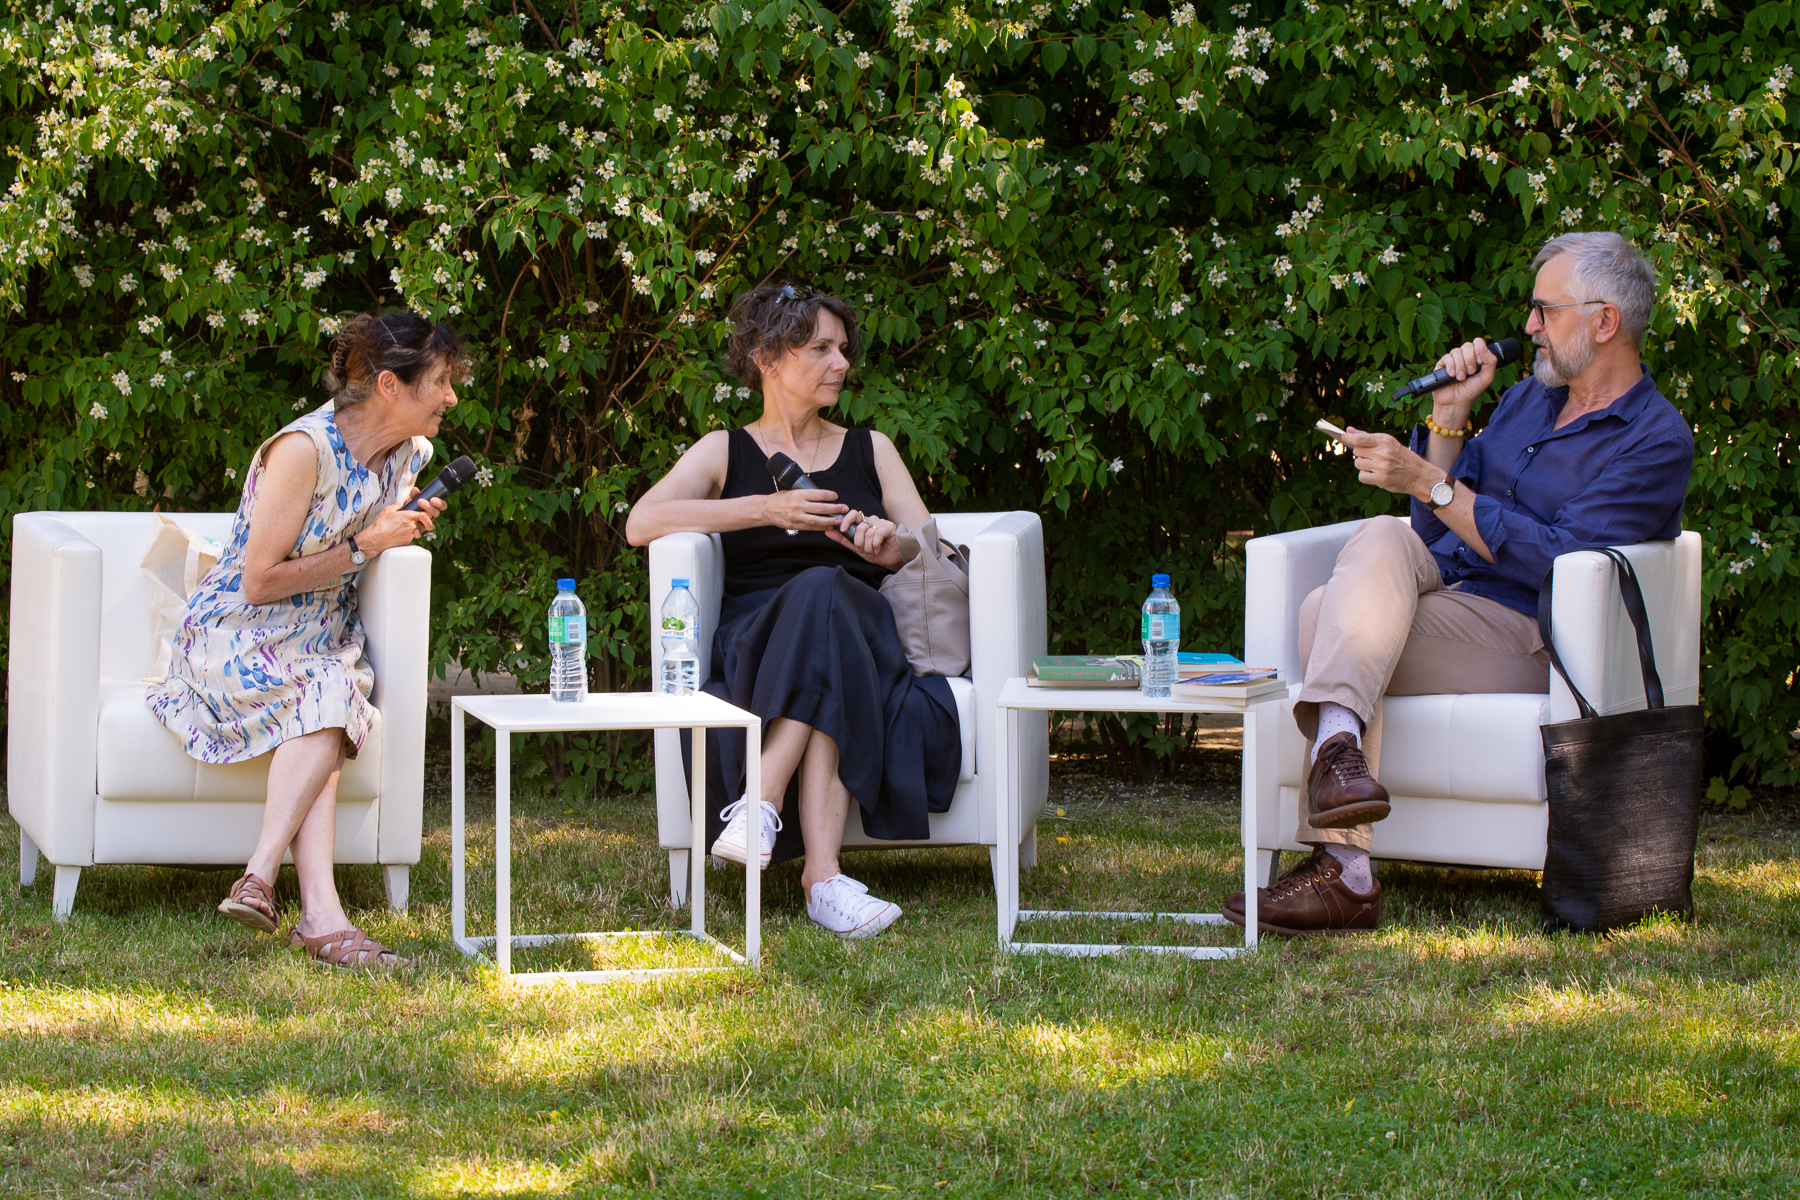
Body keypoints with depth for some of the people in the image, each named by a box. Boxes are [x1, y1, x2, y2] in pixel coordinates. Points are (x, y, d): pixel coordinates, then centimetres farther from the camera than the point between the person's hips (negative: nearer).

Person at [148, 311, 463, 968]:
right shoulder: (305, 448, -19)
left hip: (324, 637, 6)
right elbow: (261, 583, -17)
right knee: (326, 696, -35)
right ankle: (322, 914, -43)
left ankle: (259, 880, -41)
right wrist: (363, 548, -16)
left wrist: (406, 528, 2)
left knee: (325, 716, -31)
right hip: (238, 636, -6)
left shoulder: (410, 455, 5)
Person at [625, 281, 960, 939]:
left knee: (823, 594, -36)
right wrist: (765, 509, -10)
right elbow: (640, 523, -1)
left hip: (859, 625, 2)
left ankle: (761, 803, -49)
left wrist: (894, 544, -8)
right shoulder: (725, 452, 18)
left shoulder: (870, 450, 26)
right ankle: (822, 874, -50)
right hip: (753, 632, -1)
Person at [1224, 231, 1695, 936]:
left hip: (1522, 636, -7)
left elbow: (1557, 563, -17)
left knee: (1327, 618, -26)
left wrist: (1428, 481, -18)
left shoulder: (1655, 441, -5)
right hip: (1443, 586, 7)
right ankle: (1339, 745, -40)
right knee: (1382, 537, -25)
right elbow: (1438, 531, 19)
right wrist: (1450, 414, 6)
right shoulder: (1529, 398, 20)